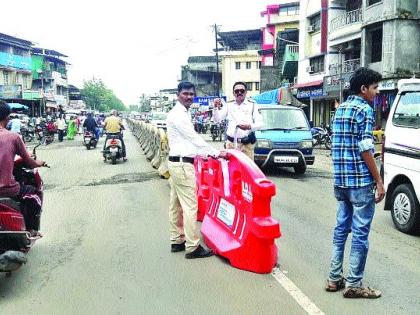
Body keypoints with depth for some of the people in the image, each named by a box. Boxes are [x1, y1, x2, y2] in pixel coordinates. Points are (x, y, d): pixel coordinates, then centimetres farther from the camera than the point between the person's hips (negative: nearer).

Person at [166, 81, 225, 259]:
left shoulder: (181, 113, 18)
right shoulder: (178, 114, -14)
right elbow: (193, 137, -17)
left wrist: (202, 154, 17)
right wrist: (215, 153, -14)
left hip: (176, 162, 11)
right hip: (182, 164, -11)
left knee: (176, 204, 14)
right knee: (190, 206, -8)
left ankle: (176, 240, 22)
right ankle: (192, 247, -4)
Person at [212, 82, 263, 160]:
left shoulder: (252, 105, 8)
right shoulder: (228, 106, 15)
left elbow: (260, 124, 2)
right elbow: (217, 120, 11)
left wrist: (250, 126, -18)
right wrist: (216, 108, -6)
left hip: (247, 144, -2)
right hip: (231, 143, 2)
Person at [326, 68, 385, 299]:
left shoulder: (340, 109, 15)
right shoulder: (364, 109, -10)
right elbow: (365, 150, -16)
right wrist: (379, 181, -11)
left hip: (340, 181, 8)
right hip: (361, 182, -8)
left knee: (341, 228, 13)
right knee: (360, 234, -1)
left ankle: (334, 279, 19)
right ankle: (354, 285, 6)